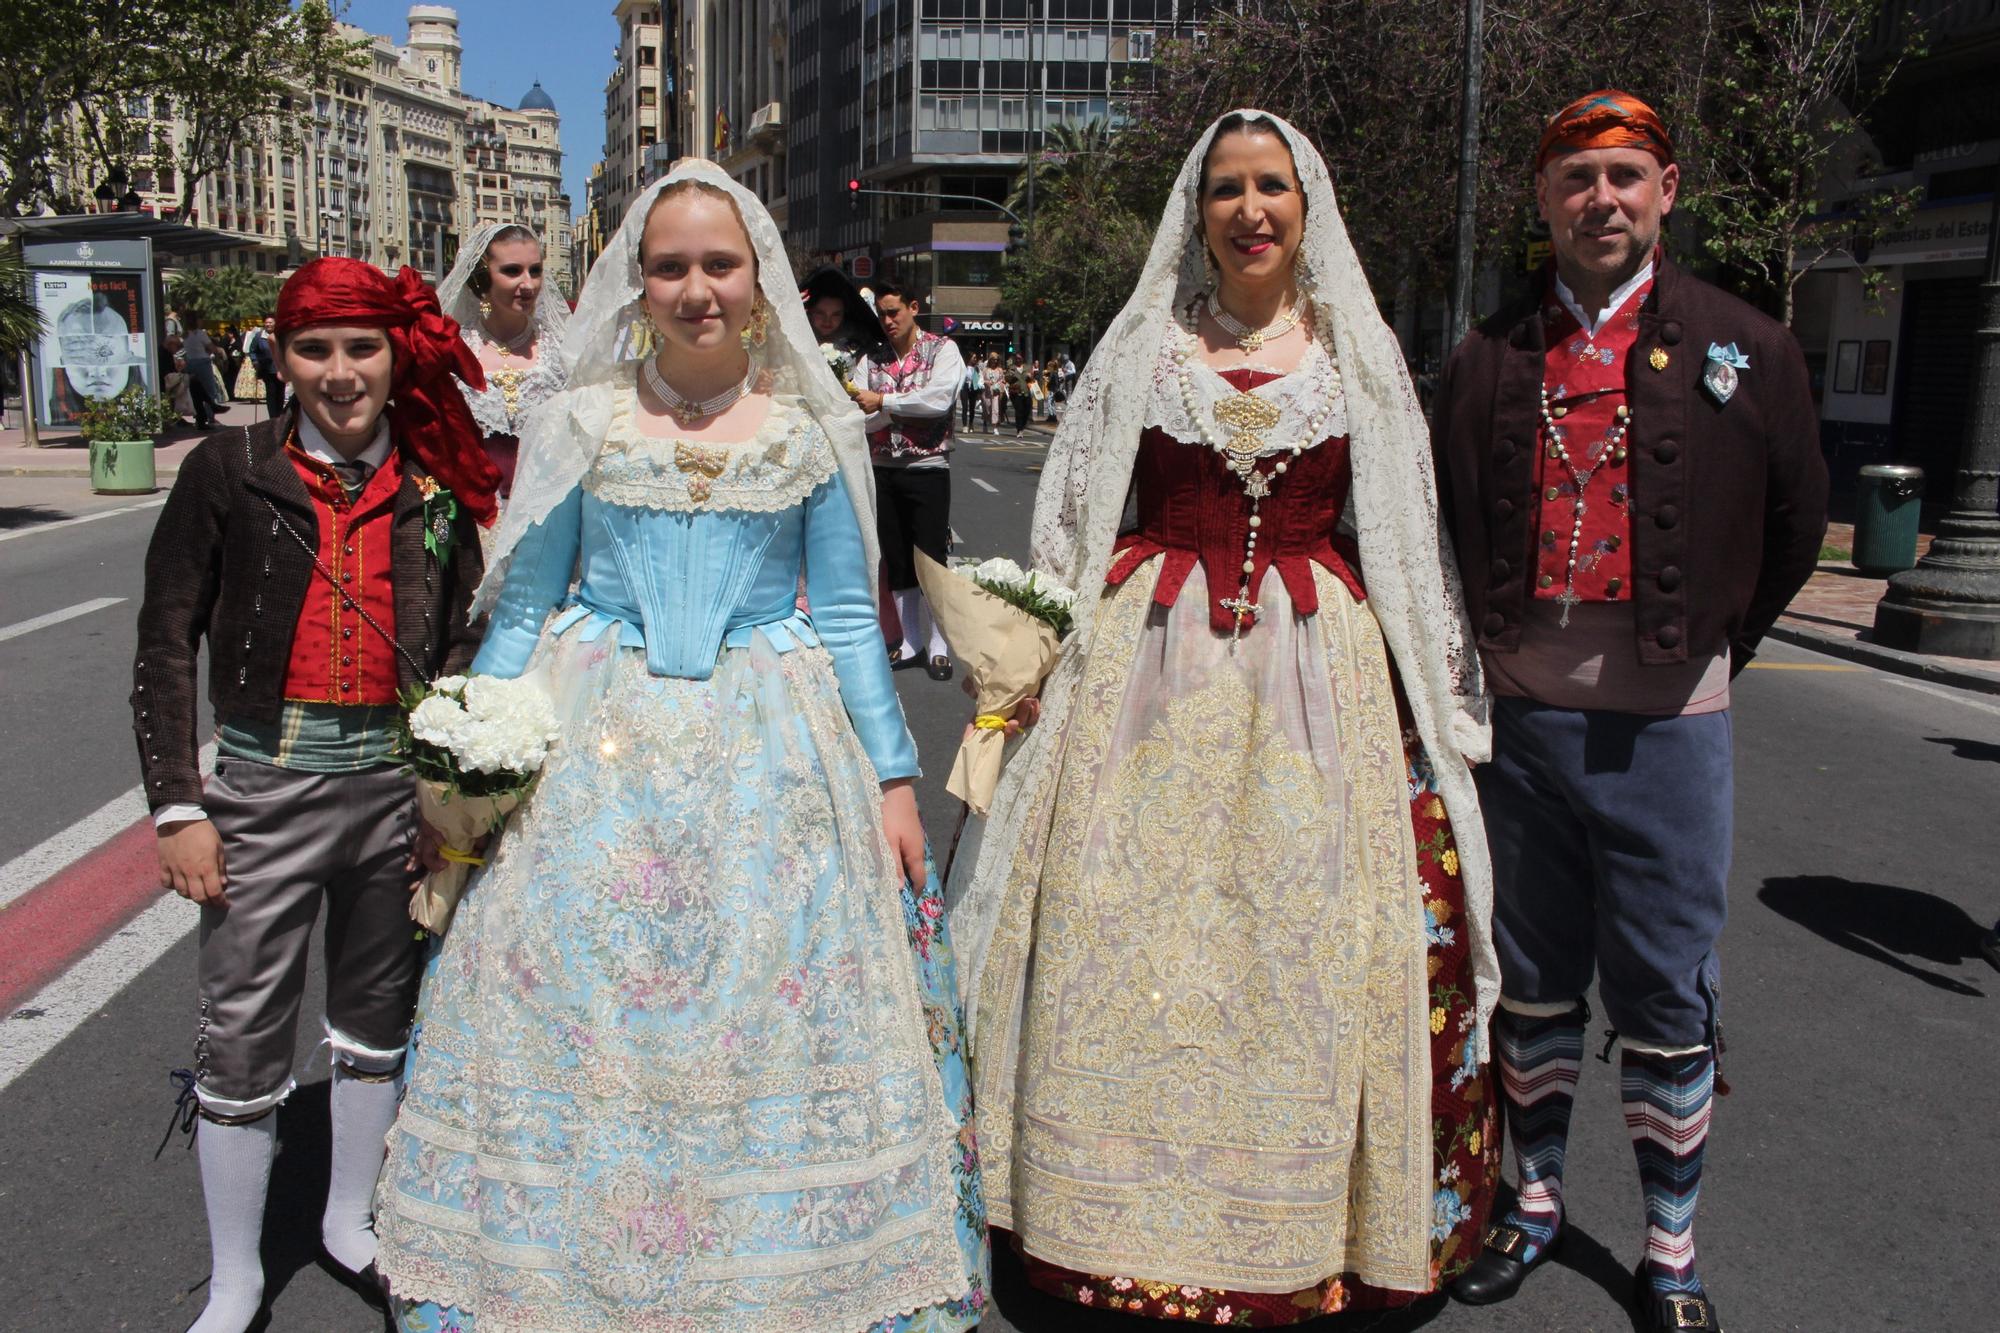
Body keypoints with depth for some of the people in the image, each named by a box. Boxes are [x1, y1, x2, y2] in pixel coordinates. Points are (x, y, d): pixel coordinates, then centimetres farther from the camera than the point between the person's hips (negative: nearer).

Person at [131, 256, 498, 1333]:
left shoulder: (437, 485, 2)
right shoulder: (229, 470, -4)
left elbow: (460, 640, 7)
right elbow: (165, 646, -3)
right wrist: (177, 806, -8)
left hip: (399, 784, 3)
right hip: (266, 786, -2)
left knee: (378, 1011, 17)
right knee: (243, 1031, 5)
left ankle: (351, 1222, 39)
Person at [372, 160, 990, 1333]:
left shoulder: (815, 432, 3)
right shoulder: (581, 422, 3)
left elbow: (848, 618, 7)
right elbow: (522, 609, 7)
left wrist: (893, 777, 4)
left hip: (772, 753, 0)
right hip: (595, 750, 0)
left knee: (775, 1018, 2)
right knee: (574, 1017, 3)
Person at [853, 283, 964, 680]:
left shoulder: (942, 350, -2)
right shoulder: (873, 359, 10)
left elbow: (938, 398, -19)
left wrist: (883, 401, -13)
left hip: (927, 467, -4)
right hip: (883, 469, 5)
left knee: (932, 560, -2)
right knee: (896, 561, 10)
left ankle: (938, 647, 7)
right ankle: (911, 640, 21)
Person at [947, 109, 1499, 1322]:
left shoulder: (1360, 353, 8)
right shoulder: (1146, 345, 7)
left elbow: (1407, 537, 10)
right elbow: (1073, 520, 9)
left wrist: (1441, 693, 8)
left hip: (1322, 673, 1)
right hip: (1151, 671, 0)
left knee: (1311, 938, 3)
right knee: (1137, 935, 2)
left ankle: (1306, 1234, 21)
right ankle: (1139, 1230, 19)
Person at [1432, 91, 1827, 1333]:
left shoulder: (1744, 348, 0)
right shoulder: (1489, 358, 4)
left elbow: (1797, 522, 10)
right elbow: (1451, 528, 13)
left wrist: (1713, 645, 10)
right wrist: (1495, 652, 9)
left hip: (1666, 726, -2)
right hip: (1520, 715, 2)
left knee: (1668, 997, 6)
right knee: (1532, 980, 15)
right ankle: (1538, 1197, 33)